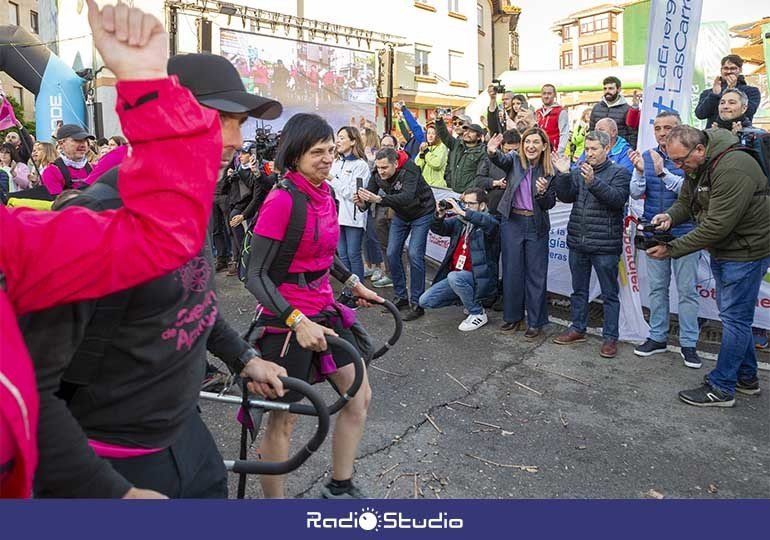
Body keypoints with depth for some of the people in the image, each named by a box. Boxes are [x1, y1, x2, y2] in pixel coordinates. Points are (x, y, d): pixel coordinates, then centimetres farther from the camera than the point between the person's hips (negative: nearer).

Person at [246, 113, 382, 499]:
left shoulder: (323, 193, 4)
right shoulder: (281, 200, -20)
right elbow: (256, 276, -21)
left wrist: (354, 283, 20)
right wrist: (297, 321, -29)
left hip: (324, 312, 8)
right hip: (287, 320, -8)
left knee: (359, 397, 14)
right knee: (283, 420, 7)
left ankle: (340, 488, 33)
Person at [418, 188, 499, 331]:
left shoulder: (487, 223, -8)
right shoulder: (459, 221, 10)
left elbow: (490, 223, -31)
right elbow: (437, 229, 5)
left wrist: (462, 212, -32)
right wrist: (439, 216, -17)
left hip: (479, 277, -7)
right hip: (455, 275, 7)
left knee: (454, 277, -37)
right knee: (425, 301, -1)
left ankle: (478, 314, -12)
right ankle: (468, 299, 16)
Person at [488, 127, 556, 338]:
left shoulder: (550, 171, -1)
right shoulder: (515, 160, -2)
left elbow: (550, 205, 0)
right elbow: (501, 160, -26)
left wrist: (543, 192, -21)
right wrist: (492, 152, -48)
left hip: (537, 225, 0)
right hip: (512, 221, 0)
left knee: (536, 273, 4)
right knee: (511, 270, 8)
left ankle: (535, 322, 16)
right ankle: (512, 316, 23)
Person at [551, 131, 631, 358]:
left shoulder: (619, 173, -2)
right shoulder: (578, 171, 10)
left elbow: (618, 199, -18)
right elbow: (566, 196, 1)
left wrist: (593, 182, -28)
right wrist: (563, 175, -14)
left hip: (605, 245, -5)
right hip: (578, 242, 5)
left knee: (609, 293, 4)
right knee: (579, 289, 16)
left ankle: (610, 337, 13)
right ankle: (577, 329, 30)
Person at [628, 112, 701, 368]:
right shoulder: (646, 157, 4)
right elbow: (635, 193, -4)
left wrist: (663, 172, -31)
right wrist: (640, 172, -22)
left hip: (684, 233, -4)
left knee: (687, 290, 3)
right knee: (657, 287, 12)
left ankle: (688, 343, 13)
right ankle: (657, 337, 24)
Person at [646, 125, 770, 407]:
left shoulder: (733, 168, -28)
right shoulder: (696, 165, 2)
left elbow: (717, 225, -30)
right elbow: (685, 202, 10)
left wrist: (672, 248, -26)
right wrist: (669, 216, -13)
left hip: (746, 250, -10)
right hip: (721, 249, 10)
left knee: (734, 317, -3)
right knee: (733, 315, 17)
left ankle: (721, 388, 6)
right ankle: (746, 378, 31)